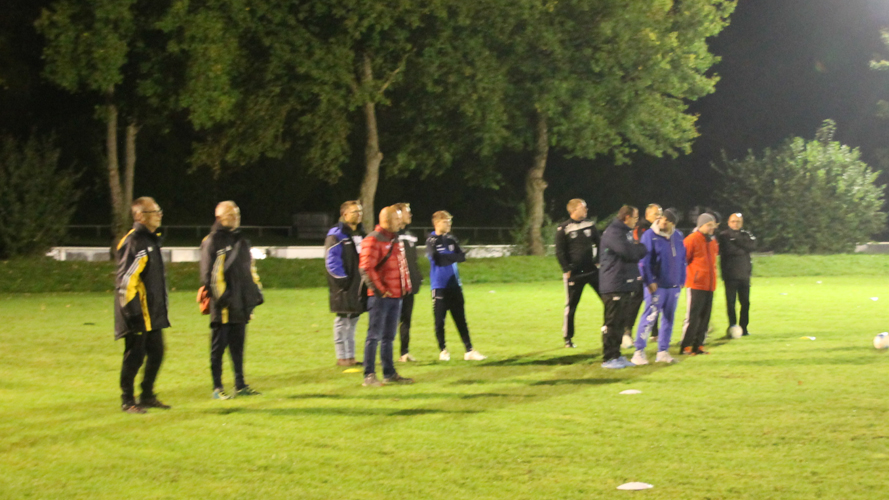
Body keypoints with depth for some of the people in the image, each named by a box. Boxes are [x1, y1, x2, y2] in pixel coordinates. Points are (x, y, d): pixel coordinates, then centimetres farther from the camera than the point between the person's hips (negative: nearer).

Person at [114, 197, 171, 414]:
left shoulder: (152, 240, 15)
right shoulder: (133, 241, -14)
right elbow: (125, 279, -18)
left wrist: (162, 309, 21)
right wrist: (132, 311, -21)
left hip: (154, 314, 9)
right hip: (138, 314, -9)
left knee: (156, 354, 13)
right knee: (134, 356, -1)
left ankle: (147, 396, 24)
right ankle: (127, 401, 9)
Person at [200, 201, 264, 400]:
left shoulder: (241, 241, 17)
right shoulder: (212, 241, -6)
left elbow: (250, 270, 24)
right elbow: (208, 274, -10)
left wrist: (256, 292, 16)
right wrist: (218, 297, -16)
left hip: (240, 306, 7)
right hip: (223, 306, -7)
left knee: (238, 346, 12)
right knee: (218, 347, 0)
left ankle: (240, 385, 18)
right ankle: (217, 388, 5)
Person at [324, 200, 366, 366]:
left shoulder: (360, 233, 15)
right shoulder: (336, 234, -10)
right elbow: (331, 261, -14)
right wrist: (343, 279, -15)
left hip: (358, 285, 8)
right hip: (344, 287, -8)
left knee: (353, 320, 12)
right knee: (343, 321, -2)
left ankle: (350, 356, 18)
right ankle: (342, 357, 4)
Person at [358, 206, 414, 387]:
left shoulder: (394, 240, 18)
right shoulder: (373, 240, -11)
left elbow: (401, 265, 26)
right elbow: (366, 268, -18)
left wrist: (406, 285, 15)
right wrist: (379, 289, -17)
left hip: (396, 296, 9)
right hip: (380, 297, -9)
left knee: (388, 337, 13)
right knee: (374, 336, -6)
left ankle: (389, 374, 19)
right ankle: (369, 376, -3)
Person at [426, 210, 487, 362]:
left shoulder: (451, 239, 10)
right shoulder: (432, 240, -5)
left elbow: (462, 257, 0)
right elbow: (437, 259, -20)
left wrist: (446, 257, -13)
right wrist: (452, 256, -9)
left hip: (455, 285, 4)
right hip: (439, 286, -4)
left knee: (461, 319, 5)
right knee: (440, 321, 2)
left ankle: (469, 350, 5)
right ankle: (443, 350, 16)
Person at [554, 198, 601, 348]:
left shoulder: (590, 224, 7)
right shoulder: (563, 228, -6)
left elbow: (598, 244, 14)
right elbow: (560, 252, -6)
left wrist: (598, 261, 3)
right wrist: (567, 270, -11)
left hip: (592, 270, 4)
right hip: (574, 274, -4)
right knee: (571, 306, 3)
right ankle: (568, 338, 13)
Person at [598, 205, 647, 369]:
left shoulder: (627, 232, 20)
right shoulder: (613, 232, -13)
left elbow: (637, 253, 20)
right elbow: (628, 252, -24)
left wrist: (637, 248, -2)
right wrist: (640, 248, -4)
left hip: (627, 285, 10)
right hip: (614, 286, -10)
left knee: (622, 322, 13)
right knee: (612, 323, -6)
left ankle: (616, 355, 20)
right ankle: (608, 358, -1)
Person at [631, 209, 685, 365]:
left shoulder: (678, 236, 9)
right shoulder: (649, 235, -8)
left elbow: (682, 260, 15)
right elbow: (644, 261, -10)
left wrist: (681, 280, 11)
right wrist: (649, 281, -15)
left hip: (674, 286, 6)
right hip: (657, 286, -6)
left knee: (669, 318, 9)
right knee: (650, 316, -8)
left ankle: (663, 351, 17)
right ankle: (639, 351, -2)